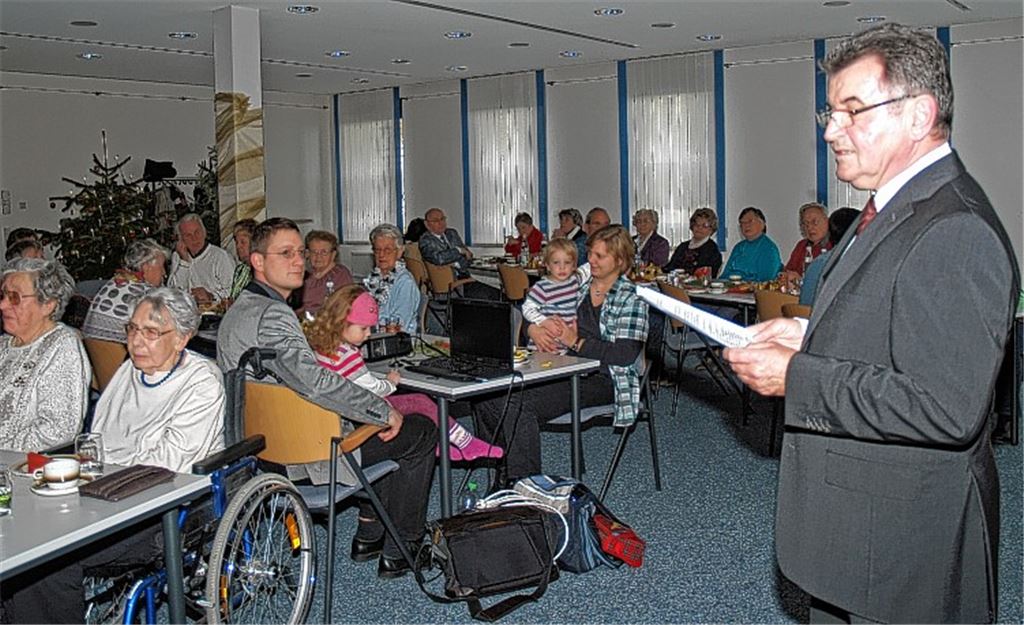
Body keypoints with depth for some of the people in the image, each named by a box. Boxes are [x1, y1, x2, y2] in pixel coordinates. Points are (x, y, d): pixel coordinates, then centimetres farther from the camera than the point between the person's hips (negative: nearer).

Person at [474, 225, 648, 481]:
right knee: (488, 397, -15)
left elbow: (626, 355, -14)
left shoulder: (631, 298, -3)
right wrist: (534, 329, -3)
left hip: (601, 379, -7)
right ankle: (507, 467, -1)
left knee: (520, 405, -29)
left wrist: (576, 342, -13)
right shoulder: (579, 285, 15)